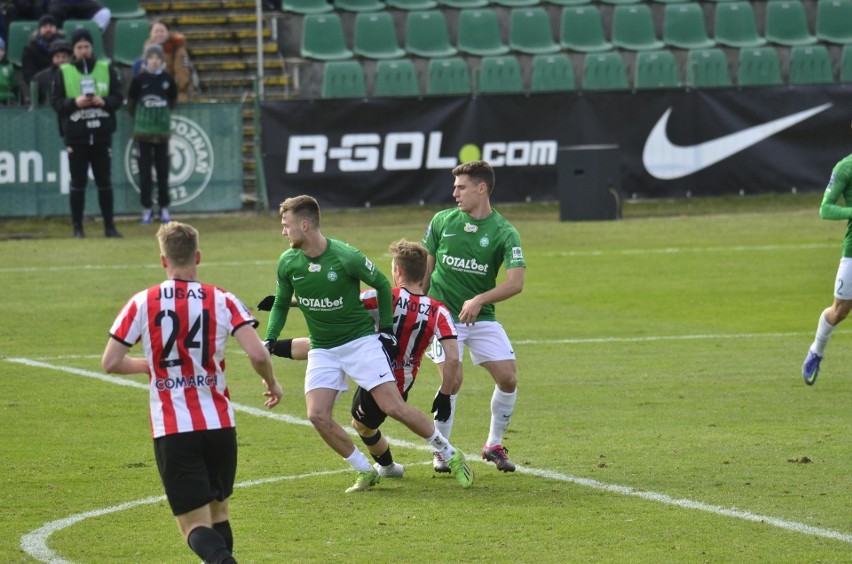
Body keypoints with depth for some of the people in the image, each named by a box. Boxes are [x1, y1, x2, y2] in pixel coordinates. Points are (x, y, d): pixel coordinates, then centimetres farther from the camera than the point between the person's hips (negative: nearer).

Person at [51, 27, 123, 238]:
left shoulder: (107, 69, 6)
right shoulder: (63, 72, 2)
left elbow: (118, 98, 5)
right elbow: (55, 102, 0)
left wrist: (104, 101, -15)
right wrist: (75, 102, -17)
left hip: (102, 134, 1)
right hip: (76, 136, -1)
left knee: (105, 182, 5)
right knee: (78, 183, 2)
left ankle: (109, 226, 11)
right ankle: (77, 227, 8)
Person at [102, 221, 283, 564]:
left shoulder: (142, 304, -2)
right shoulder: (222, 301, -1)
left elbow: (110, 363, 1)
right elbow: (258, 355, -11)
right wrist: (272, 384, 11)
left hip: (171, 431, -2)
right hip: (219, 425, 2)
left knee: (195, 526, -3)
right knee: (218, 512, 22)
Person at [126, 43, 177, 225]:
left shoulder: (168, 80, 1)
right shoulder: (139, 80, -4)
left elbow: (173, 101, 15)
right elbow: (131, 103, 6)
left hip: (163, 131, 1)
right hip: (143, 132, -1)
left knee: (163, 171, 5)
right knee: (145, 171, 1)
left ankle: (164, 208, 12)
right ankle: (147, 209, 7)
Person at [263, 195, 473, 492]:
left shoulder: (346, 257, -19)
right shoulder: (288, 263, -6)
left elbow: (382, 284, -2)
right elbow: (281, 304, 11)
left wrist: (387, 329, 0)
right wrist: (269, 340, -2)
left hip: (361, 341, -4)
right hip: (322, 350, 4)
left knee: (393, 406, -12)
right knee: (317, 415, -14)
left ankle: (450, 454, 6)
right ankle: (366, 473, 3)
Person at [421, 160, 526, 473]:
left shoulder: (504, 233, -7)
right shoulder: (442, 222, 1)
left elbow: (515, 283, -16)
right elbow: (426, 269, 12)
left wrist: (479, 300, -28)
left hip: (481, 317, 1)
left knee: (508, 378, -7)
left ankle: (494, 445, 15)